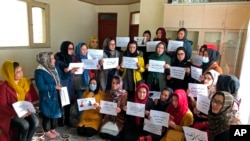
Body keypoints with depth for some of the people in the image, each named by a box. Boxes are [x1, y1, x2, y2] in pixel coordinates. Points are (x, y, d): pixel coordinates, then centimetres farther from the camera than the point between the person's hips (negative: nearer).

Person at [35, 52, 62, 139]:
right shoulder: (39, 71, -19)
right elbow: (41, 87, -24)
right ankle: (47, 132, 29)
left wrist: (59, 85, -2)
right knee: (47, 115, 9)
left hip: (55, 96, 8)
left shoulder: (54, 68, 4)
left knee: (55, 112, 18)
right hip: (46, 98, -7)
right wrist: (54, 87, -22)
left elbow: (58, 79, 19)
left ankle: (53, 129, 38)